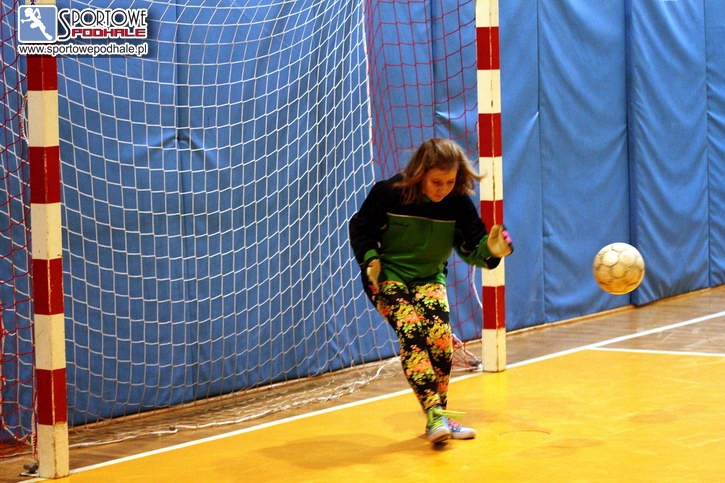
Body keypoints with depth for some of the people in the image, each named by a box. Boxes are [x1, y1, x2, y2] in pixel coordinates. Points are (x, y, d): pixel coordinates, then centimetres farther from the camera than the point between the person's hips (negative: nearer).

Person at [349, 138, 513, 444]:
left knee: (441, 334, -19)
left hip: (430, 279, 3)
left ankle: (439, 415, -2)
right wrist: (370, 258, -16)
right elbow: (360, 228, -2)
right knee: (412, 330, -25)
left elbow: (471, 247, -9)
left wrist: (489, 250, -31)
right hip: (388, 277, -3)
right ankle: (434, 414, -29)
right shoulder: (388, 193, -16)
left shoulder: (459, 202, -11)